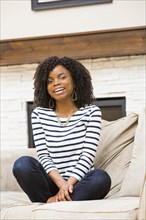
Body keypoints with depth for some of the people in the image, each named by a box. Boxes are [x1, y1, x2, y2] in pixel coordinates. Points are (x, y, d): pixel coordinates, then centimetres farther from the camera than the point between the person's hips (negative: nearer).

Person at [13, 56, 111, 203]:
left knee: (101, 178, -33)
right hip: (52, 183, 1)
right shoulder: (39, 114, 8)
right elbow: (43, 155, -3)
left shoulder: (91, 112, 4)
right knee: (22, 164, -26)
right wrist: (61, 183, -21)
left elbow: (88, 155, -7)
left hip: (79, 184, -1)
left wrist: (68, 185, -21)